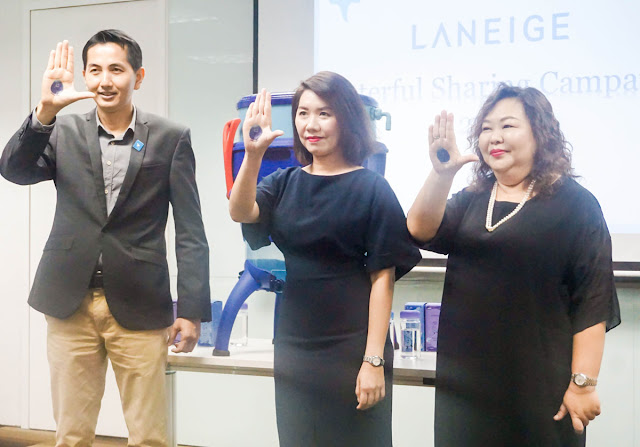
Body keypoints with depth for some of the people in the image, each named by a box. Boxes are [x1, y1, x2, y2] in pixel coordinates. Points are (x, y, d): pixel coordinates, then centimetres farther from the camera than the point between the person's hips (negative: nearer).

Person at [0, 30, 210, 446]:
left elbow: (190, 231, 0)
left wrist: (192, 310, -5)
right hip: (71, 304, 2)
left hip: (139, 309, -2)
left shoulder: (171, 138, 0)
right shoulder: (64, 132, 6)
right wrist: (46, 110, -24)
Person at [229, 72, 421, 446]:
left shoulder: (371, 188, -6)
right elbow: (241, 213, -11)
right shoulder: (285, 183, 8)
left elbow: (382, 278, -9)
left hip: (351, 351, -4)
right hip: (294, 349, 4)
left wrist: (374, 361, -15)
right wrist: (253, 155, -26)